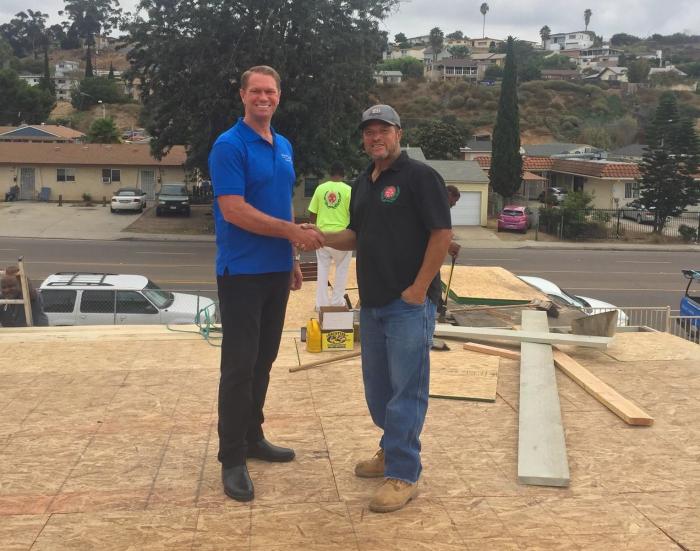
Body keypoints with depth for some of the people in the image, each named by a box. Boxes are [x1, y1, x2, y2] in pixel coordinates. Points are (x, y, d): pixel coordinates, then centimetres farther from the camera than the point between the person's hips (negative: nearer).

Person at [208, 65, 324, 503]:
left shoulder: (284, 147, 13)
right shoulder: (230, 146, -11)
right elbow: (234, 210, -19)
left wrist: (292, 259, 17)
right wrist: (293, 232, -21)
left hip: (277, 270, 7)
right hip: (242, 272, -7)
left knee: (264, 360, 14)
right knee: (239, 365, -3)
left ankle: (253, 436, 28)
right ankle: (232, 458, 6)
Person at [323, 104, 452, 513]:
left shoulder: (419, 176, -9)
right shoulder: (363, 184, 15)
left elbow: (442, 234, -13)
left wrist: (420, 288, -17)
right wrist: (321, 238, 1)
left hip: (409, 302, -8)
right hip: (372, 302, 8)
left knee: (406, 388, -4)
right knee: (377, 386, 16)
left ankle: (404, 475, 3)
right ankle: (392, 451, 33)